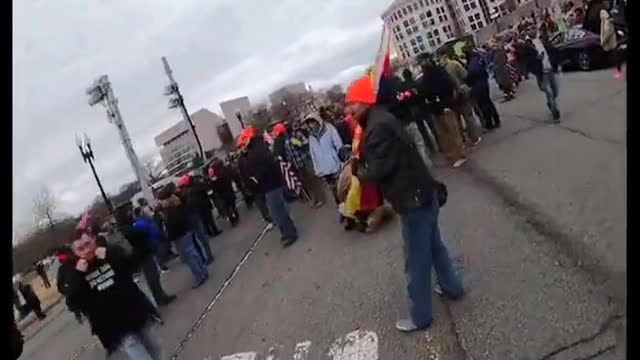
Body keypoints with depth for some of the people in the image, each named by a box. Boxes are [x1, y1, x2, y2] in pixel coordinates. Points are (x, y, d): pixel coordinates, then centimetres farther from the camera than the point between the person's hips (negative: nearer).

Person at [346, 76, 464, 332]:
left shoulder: (378, 127, -24)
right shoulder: (379, 119, 9)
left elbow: (377, 171, -25)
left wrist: (357, 170, -6)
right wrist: (360, 165, -1)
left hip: (412, 199, -10)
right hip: (421, 193, 10)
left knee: (417, 261, 4)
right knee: (433, 245, 26)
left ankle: (420, 317, 20)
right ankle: (452, 287, 46)